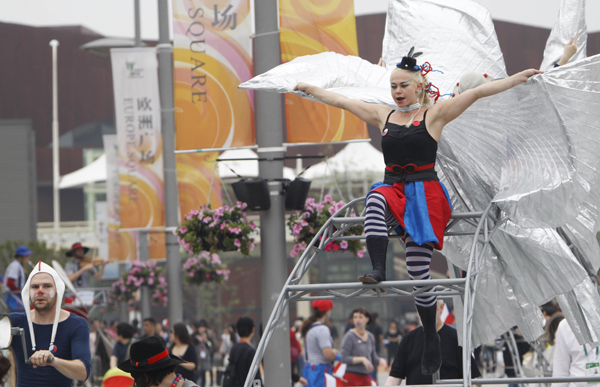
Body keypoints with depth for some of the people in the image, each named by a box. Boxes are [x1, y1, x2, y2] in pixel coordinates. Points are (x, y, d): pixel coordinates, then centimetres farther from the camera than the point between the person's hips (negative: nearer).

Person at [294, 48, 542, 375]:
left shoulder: (433, 115, 2)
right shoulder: (383, 116, 14)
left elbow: (477, 93, -5)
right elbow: (341, 101, 24)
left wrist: (520, 78, -9)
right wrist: (310, 89, 30)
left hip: (424, 192, -4)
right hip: (393, 188, 4)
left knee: (418, 268, -8)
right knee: (375, 199, -36)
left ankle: (431, 339, 5)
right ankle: (377, 270, -48)